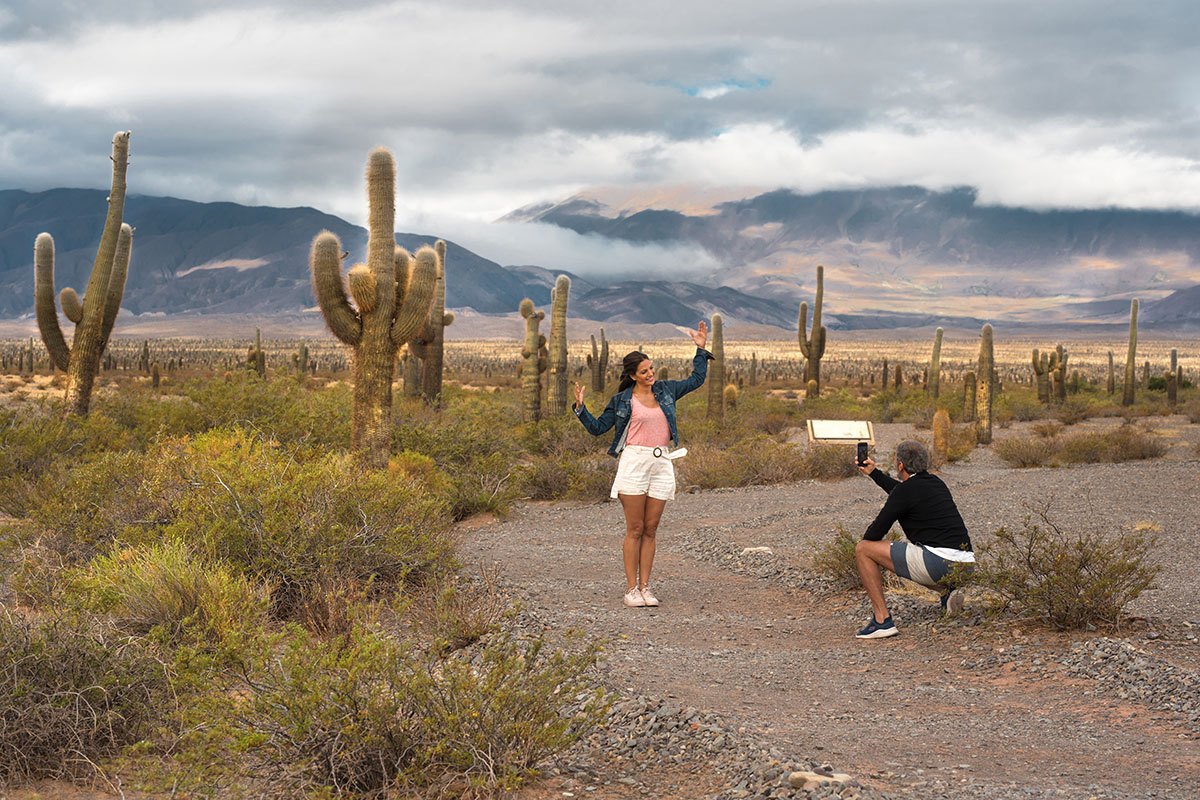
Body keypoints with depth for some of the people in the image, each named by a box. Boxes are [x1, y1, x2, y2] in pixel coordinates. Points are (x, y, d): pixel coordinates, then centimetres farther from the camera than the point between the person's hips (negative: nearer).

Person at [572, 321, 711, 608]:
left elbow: (696, 380, 23)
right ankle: (631, 589, 1)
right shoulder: (622, 401, 4)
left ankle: (645, 587, 9)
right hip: (634, 463, -3)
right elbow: (597, 427, 9)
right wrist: (580, 408, -4)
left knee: (650, 530, 5)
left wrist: (701, 350, 18)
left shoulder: (665, 390, 12)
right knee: (635, 530, -3)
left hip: (662, 464, 4)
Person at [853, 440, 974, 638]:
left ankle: (882, 620, -4)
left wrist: (862, 552, 20)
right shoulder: (936, 483, 18)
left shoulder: (905, 490, -5)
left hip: (938, 563, -9)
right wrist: (873, 473, 47)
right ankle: (947, 591, 13)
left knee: (863, 549, 0)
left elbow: (878, 529, 1)